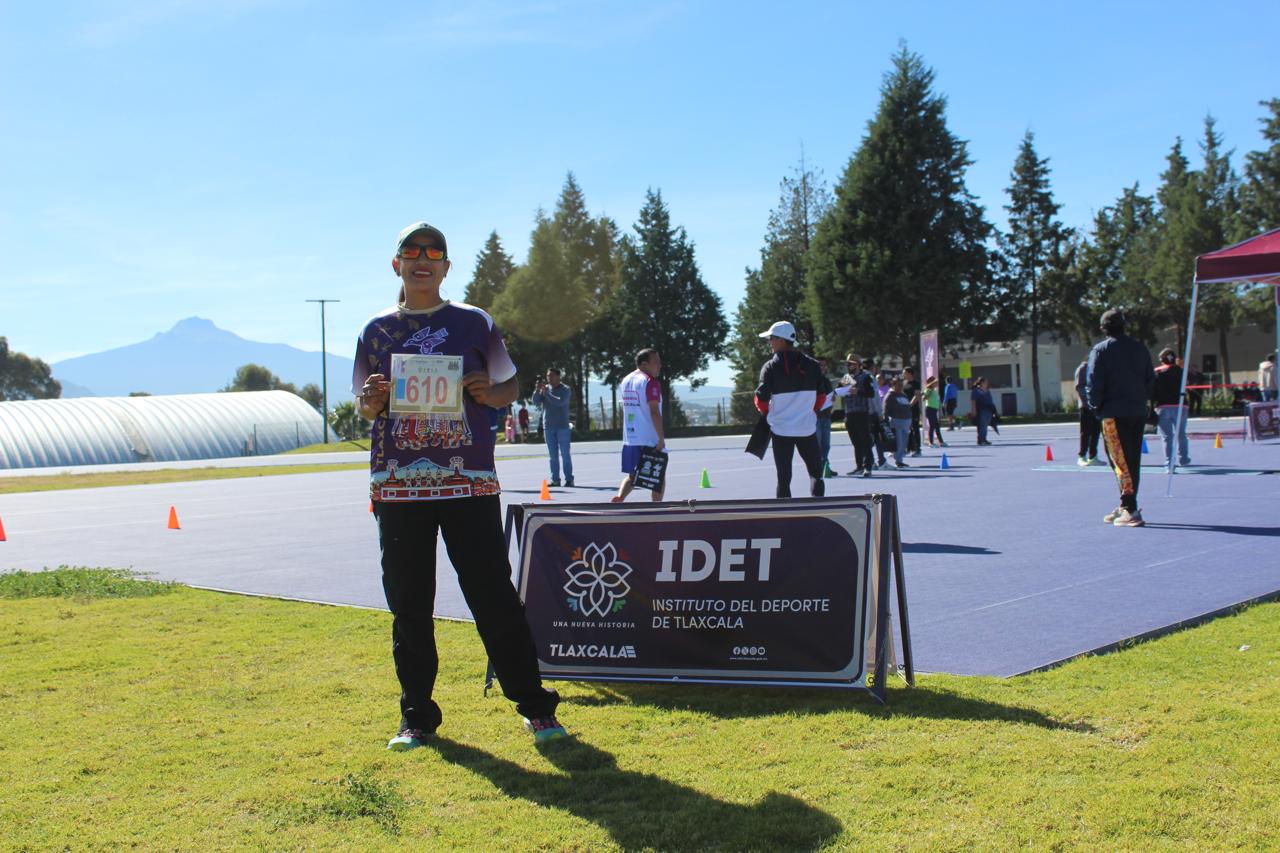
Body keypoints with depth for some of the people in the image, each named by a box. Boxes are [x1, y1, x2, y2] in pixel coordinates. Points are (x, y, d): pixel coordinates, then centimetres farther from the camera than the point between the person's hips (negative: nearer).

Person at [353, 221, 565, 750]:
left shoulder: (475, 323, 7)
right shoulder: (377, 331, 11)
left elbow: (510, 388, 11)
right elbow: (365, 409, 13)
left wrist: (488, 393, -11)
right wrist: (371, 402, -10)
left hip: (469, 481, -2)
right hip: (398, 485, 2)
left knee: (494, 596, -2)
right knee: (408, 605, 6)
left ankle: (534, 706, 10)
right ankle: (417, 716, 18)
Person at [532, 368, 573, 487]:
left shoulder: (565, 390, -3)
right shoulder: (545, 388, 8)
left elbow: (560, 402, -19)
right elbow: (536, 402, 0)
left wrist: (546, 392, -18)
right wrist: (537, 390, -14)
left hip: (562, 426, -4)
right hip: (548, 427, 4)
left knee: (565, 454, -4)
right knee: (553, 455, 5)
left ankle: (569, 479, -3)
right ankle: (555, 479, 6)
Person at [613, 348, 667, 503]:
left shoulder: (626, 380, 13)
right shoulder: (651, 382, -12)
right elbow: (654, 412, -20)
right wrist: (662, 439, -19)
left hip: (629, 438, 7)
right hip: (650, 439, -7)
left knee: (632, 475, 15)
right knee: (659, 475, 8)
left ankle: (619, 497, -10)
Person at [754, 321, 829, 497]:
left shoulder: (771, 367, -8)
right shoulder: (811, 365, 1)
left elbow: (761, 399, -11)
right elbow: (823, 393, 8)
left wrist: (767, 412, 10)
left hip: (781, 429, -2)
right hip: (807, 428, 2)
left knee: (784, 478, 5)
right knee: (816, 474, 15)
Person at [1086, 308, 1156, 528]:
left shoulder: (1100, 351, -6)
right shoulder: (1140, 349, 10)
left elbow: (1093, 383, -10)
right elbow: (1150, 379, 13)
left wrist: (1096, 407, 2)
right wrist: (1141, 400, 18)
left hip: (1114, 414, -6)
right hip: (1138, 413, 6)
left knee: (1121, 462, -6)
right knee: (1133, 461, 13)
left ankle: (1131, 510, -12)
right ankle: (1125, 507, 22)